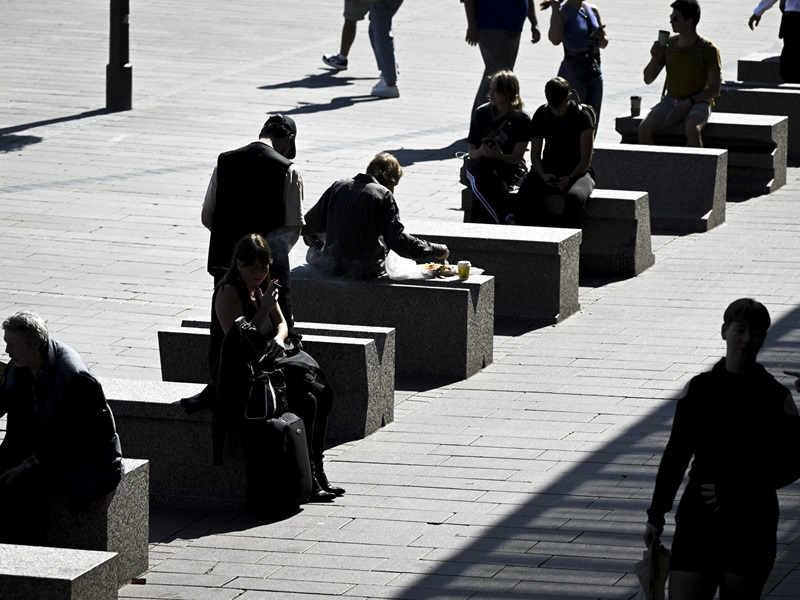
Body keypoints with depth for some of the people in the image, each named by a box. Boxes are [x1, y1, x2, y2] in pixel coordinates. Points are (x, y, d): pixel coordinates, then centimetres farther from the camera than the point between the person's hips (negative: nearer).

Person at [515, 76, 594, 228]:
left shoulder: (582, 116, -7)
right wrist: (543, 175, -12)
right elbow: (535, 154, 8)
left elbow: (586, 159, -7)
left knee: (575, 197, -39)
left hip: (577, 172, -3)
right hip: (548, 171, 3)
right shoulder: (541, 114, 4)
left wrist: (570, 178, -23)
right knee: (524, 197, -29)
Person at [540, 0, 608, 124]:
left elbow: (604, 43, 18)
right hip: (572, 72, -7)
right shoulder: (562, 12, -10)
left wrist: (601, 37, -6)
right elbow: (555, 40, -30)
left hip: (594, 71, 7)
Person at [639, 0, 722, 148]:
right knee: (644, 128, -24)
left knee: (692, 129, -37)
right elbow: (648, 79, 11)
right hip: (670, 100, 4)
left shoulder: (708, 50, -7)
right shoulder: (668, 45, 6)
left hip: (698, 102, -4)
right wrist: (655, 59, -8)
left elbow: (715, 88, -6)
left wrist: (689, 102, -18)